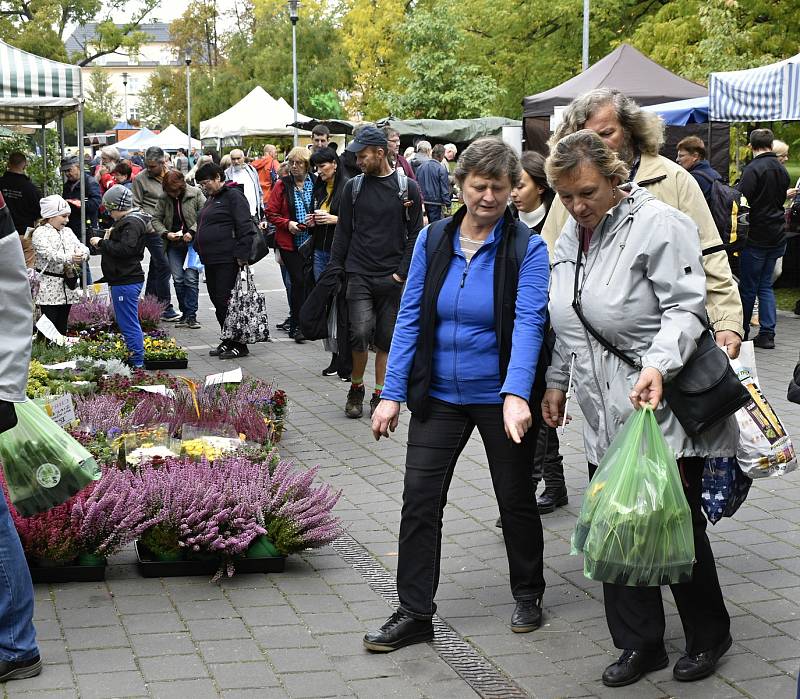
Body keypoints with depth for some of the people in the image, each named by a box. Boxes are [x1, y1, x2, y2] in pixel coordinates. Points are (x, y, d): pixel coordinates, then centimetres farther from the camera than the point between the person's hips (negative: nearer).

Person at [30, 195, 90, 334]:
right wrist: (69, 258, -38)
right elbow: (48, 253, -23)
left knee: (62, 327, 12)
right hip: (49, 288, -7)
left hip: (67, 285, 7)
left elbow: (80, 246, 8)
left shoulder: (67, 232, 17)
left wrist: (83, 253, -18)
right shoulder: (40, 233, -8)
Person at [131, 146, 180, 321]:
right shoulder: (141, 179, -5)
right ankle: (165, 308, -6)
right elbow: (136, 206, -3)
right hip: (152, 229, -6)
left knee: (155, 267, 13)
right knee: (163, 267, -10)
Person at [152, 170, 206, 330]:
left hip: (192, 243, -3)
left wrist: (192, 232, -17)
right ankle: (185, 313, 10)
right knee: (178, 279, 0)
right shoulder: (163, 198, 3)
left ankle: (191, 315, -5)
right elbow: (156, 219, 8)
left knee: (191, 278, -9)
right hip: (174, 244, 3)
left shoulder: (195, 194, -5)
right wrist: (166, 233, -10)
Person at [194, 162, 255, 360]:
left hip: (227, 260, -10)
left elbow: (245, 227, -16)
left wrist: (242, 256, -19)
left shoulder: (233, 196, -9)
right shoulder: (211, 198, 20)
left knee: (226, 300, -9)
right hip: (211, 260, 10)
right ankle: (228, 341, 18)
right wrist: (200, 249, 22)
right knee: (217, 300, 10)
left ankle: (239, 345, -3)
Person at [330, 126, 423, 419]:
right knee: (360, 333, -12)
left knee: (386, 339, 6)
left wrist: (402, 272, -5)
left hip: (392, 279, 0)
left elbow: (415, 234, 2)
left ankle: (379, 395, 18)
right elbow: (343, 232, 10)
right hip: (359, 274, 0)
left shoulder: (407, 188, 0)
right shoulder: (354, 186, 5)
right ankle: (356, 388, 8)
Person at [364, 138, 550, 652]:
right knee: (419, 499, 0)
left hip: (502, 397, -3)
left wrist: (516, 394, -35)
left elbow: (529, 322, -21)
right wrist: (392, 394, -4)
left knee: (516, 497, 12)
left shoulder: (528, 248, -10)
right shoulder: (433, 239, 0)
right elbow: (411, 317, 1)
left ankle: (528, 594, 34)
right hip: (439, 396, 3)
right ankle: (415, 614, 10)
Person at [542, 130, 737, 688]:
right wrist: (557, 383, 20)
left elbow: (686, 308, -16)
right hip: (605, 415, 7)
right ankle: (640, 644, 21)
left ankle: (709, 636, 24)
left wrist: (658, 364, -30)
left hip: (663, 407, -7)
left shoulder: (658, 224, -12)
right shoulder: (571, 235, 12)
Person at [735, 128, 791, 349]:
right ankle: (767, 333, 7)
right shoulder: (782, 170, 9)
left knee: (748, 287, 3)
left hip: (756, 237, -7)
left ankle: (741, 331, 12)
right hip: (777, 237, 7)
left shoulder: (753, 169, -16)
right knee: (766, 285, 12)